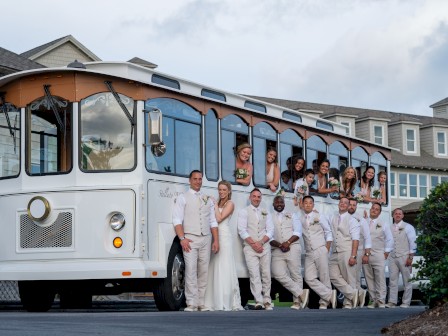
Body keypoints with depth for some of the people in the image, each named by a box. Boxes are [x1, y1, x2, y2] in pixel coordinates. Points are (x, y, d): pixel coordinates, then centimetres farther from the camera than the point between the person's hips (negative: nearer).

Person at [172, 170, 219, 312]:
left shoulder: (208, 199, 18)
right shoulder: (182, 198, 5)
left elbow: (213, 221, 16)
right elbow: (177, 220, -4)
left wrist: (216, 240, 6)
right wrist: (182, 238, -15)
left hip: (206, 238, 4)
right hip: (190, 239, -4)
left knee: (203, 271, 3)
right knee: (191, 271, -12)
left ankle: (201, 303, 7)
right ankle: (191, 303, -13)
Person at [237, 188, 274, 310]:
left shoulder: (266, 213, 17)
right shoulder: (244, 212, 7)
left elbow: (270, 230, 9)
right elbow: (242, 230, -3)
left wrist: (261, 242, -7)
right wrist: (253, 243, -11)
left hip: (264, 246, 3)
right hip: (250, 247, -3)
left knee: (266, 274, 1)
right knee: (254, 274, -13)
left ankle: (267, 300, 8)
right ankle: (259, 301, -19)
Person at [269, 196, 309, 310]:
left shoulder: (292, 215, 15)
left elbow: (298, 232, 4)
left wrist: (288, 242, -11)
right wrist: (279, 245, -12)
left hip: (293, 247, 0)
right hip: (277, 250, 0)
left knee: (295, 274, -5)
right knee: (278, 274, -18)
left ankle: (297, 301, -2)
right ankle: (301, 293, -15)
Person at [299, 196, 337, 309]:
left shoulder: (319, 217, 4)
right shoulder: (299, 218, 7)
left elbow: (328, 233, 6)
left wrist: (327, 250, 1)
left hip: (320, 250, -2)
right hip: (309, 253, 2)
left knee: (324, 278, -3)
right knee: (309, 278, -10)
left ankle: (324, 302, 5)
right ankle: (330, 295, -1)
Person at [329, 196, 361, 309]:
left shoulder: (352, 220, 0)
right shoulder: (333, 218, 15)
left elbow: (355, 239, -7)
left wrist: (353, 256, -16)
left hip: (346, 253, -5)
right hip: (335, 253, 5)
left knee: (349, 278, -3)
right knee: (334, 276, -8)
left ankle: (348, 302, 4)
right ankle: (352, 293, -1)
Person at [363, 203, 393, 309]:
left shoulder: (384, 224, 13)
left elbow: (389, 240, 13)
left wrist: (386, 253, 3)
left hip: (378, 255, -1)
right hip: (365, 255, 1)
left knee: (380, 279, -9)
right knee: (369, 279, 1)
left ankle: (381, 302, -9)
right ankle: (373, 301, 6)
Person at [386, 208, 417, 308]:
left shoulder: (408, 227, 3)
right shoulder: (390, 228, 13)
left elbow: (413, 243, -1)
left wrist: (410, 257, -8)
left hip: (404, 257, -3)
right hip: (392, 257, 3)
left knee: (407, 280, -1)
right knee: (392, 280, -2)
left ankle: (406, 303, 3)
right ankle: (392, 302, -2)